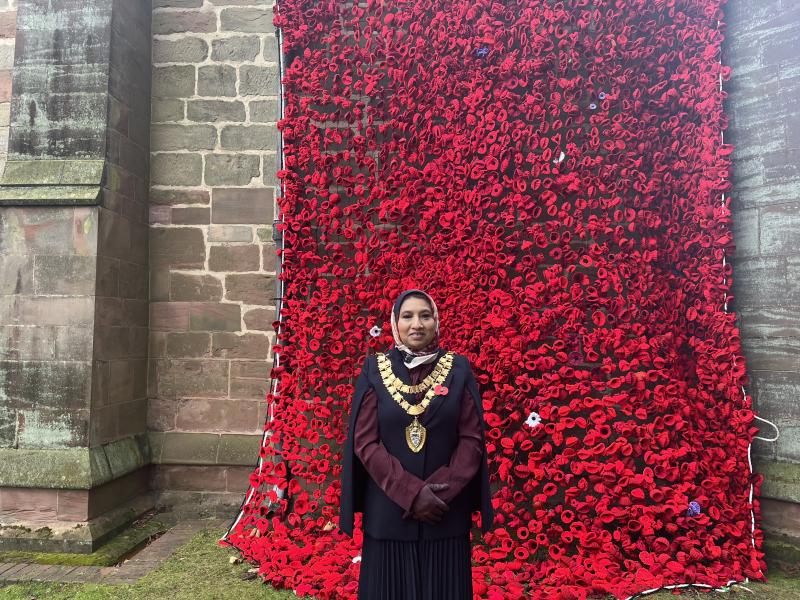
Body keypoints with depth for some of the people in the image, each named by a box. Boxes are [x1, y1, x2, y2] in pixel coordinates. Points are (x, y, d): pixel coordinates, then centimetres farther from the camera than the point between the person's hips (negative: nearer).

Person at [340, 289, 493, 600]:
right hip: (388, 513, 0)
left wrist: (442, 491, -13)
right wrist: (411, 492, -14)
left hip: (447, 513, 0)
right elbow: (364, 441, -6)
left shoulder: (458, 370, 0)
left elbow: (472, 438, -2)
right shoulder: (375, 370, -1)